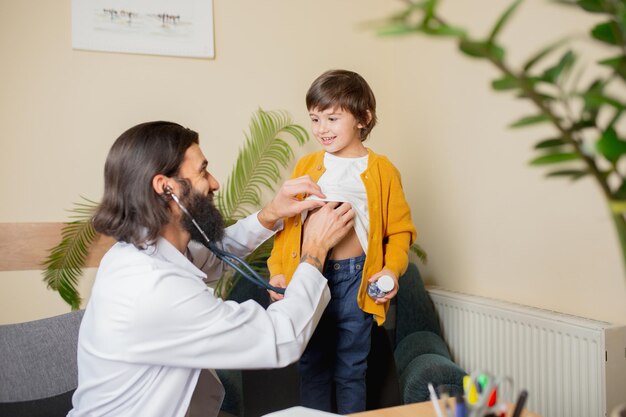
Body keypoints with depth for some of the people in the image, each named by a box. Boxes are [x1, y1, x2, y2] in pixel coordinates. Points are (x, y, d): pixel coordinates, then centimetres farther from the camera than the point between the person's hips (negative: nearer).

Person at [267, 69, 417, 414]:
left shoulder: (381, 170, -2)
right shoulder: (306, 166, 5)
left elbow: (400, 228, 1)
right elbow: (286, 223, 7)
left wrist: (392, 269, -14)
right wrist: (277, 271, -2)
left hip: (354, 279, -2)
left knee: (350, 370, 11)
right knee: (311, 366, 15)